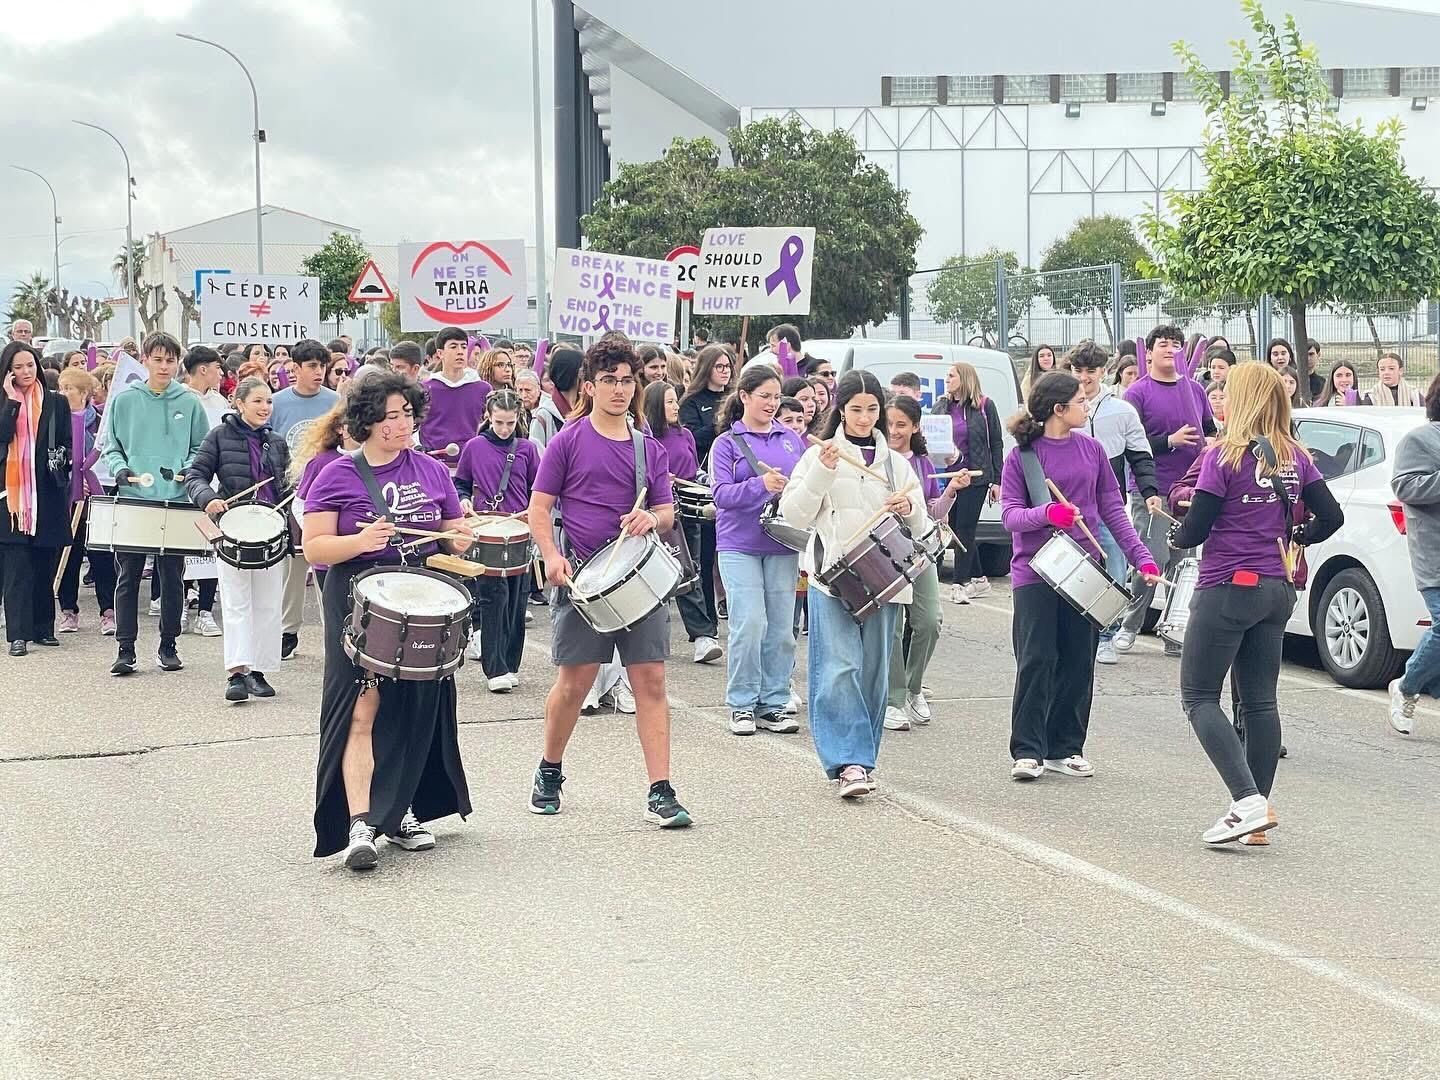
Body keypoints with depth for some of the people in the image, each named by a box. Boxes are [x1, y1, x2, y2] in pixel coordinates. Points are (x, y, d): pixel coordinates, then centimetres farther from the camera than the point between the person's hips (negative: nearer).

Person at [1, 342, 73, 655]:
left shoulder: (56, 403, 10)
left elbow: (68, 443, 12)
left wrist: (60, 458, -7)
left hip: (48, 494, 2)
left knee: (44, 565, 7)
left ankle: (43, 627, 18)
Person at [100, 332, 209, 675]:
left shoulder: (190, 403, 5)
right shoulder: (123, 401, 4)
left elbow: (202, 450, 8)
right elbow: (111, 447, 8)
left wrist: (187, 470, -10)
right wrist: (119, 468, -10)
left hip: (176, 502, 0)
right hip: (132, 498, 0)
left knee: (172, 578, 6)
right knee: (128, 577, 1)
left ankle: (168, 645, 18)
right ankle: (125, 649, 6)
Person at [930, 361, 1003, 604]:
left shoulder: (985, 406, 0)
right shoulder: (940, 407, 11)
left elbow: (996, 444, 1)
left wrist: (996, 480, -3)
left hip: (975, 477, -5)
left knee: (964, 529, -6)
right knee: (956, 528, 8)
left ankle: (959, 584, -5)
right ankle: (978, 580, 21)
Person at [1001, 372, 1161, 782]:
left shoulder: (1091, 449, 8)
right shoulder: (1021, 456, -2)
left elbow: (1112, 509, 10)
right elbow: (1009, 514, -7)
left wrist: (1141, 557, 2)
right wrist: (1046, 513, -27)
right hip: (1034, 571, -4)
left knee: (1078, 664, 6)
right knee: (1036, 661, -7)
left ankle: (1066, 748, 16)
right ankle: (1028, 751, 0)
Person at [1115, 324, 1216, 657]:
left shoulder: (1194, 389, 14)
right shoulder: (1138, 393, -2)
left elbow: (1211, 431, 24)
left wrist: (1210, 444, 2)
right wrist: (1170, 440, -17)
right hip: (1152, 490, -5)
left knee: (1183, 562, 6)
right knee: (1152, 560, -10)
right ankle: (1129, 626, 5)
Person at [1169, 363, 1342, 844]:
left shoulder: (1224, 456, -13)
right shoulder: (1294, 457, 5)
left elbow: (1195, 530, -13)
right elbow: (1331, 516, 7)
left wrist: (1175, 535, 8)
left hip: (1228, 588, -7)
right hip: (1278, 589, 7)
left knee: (1199, 698, 1)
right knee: (1260, 701, 11)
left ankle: (1248, 801, -14)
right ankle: (1256, 811, 11)